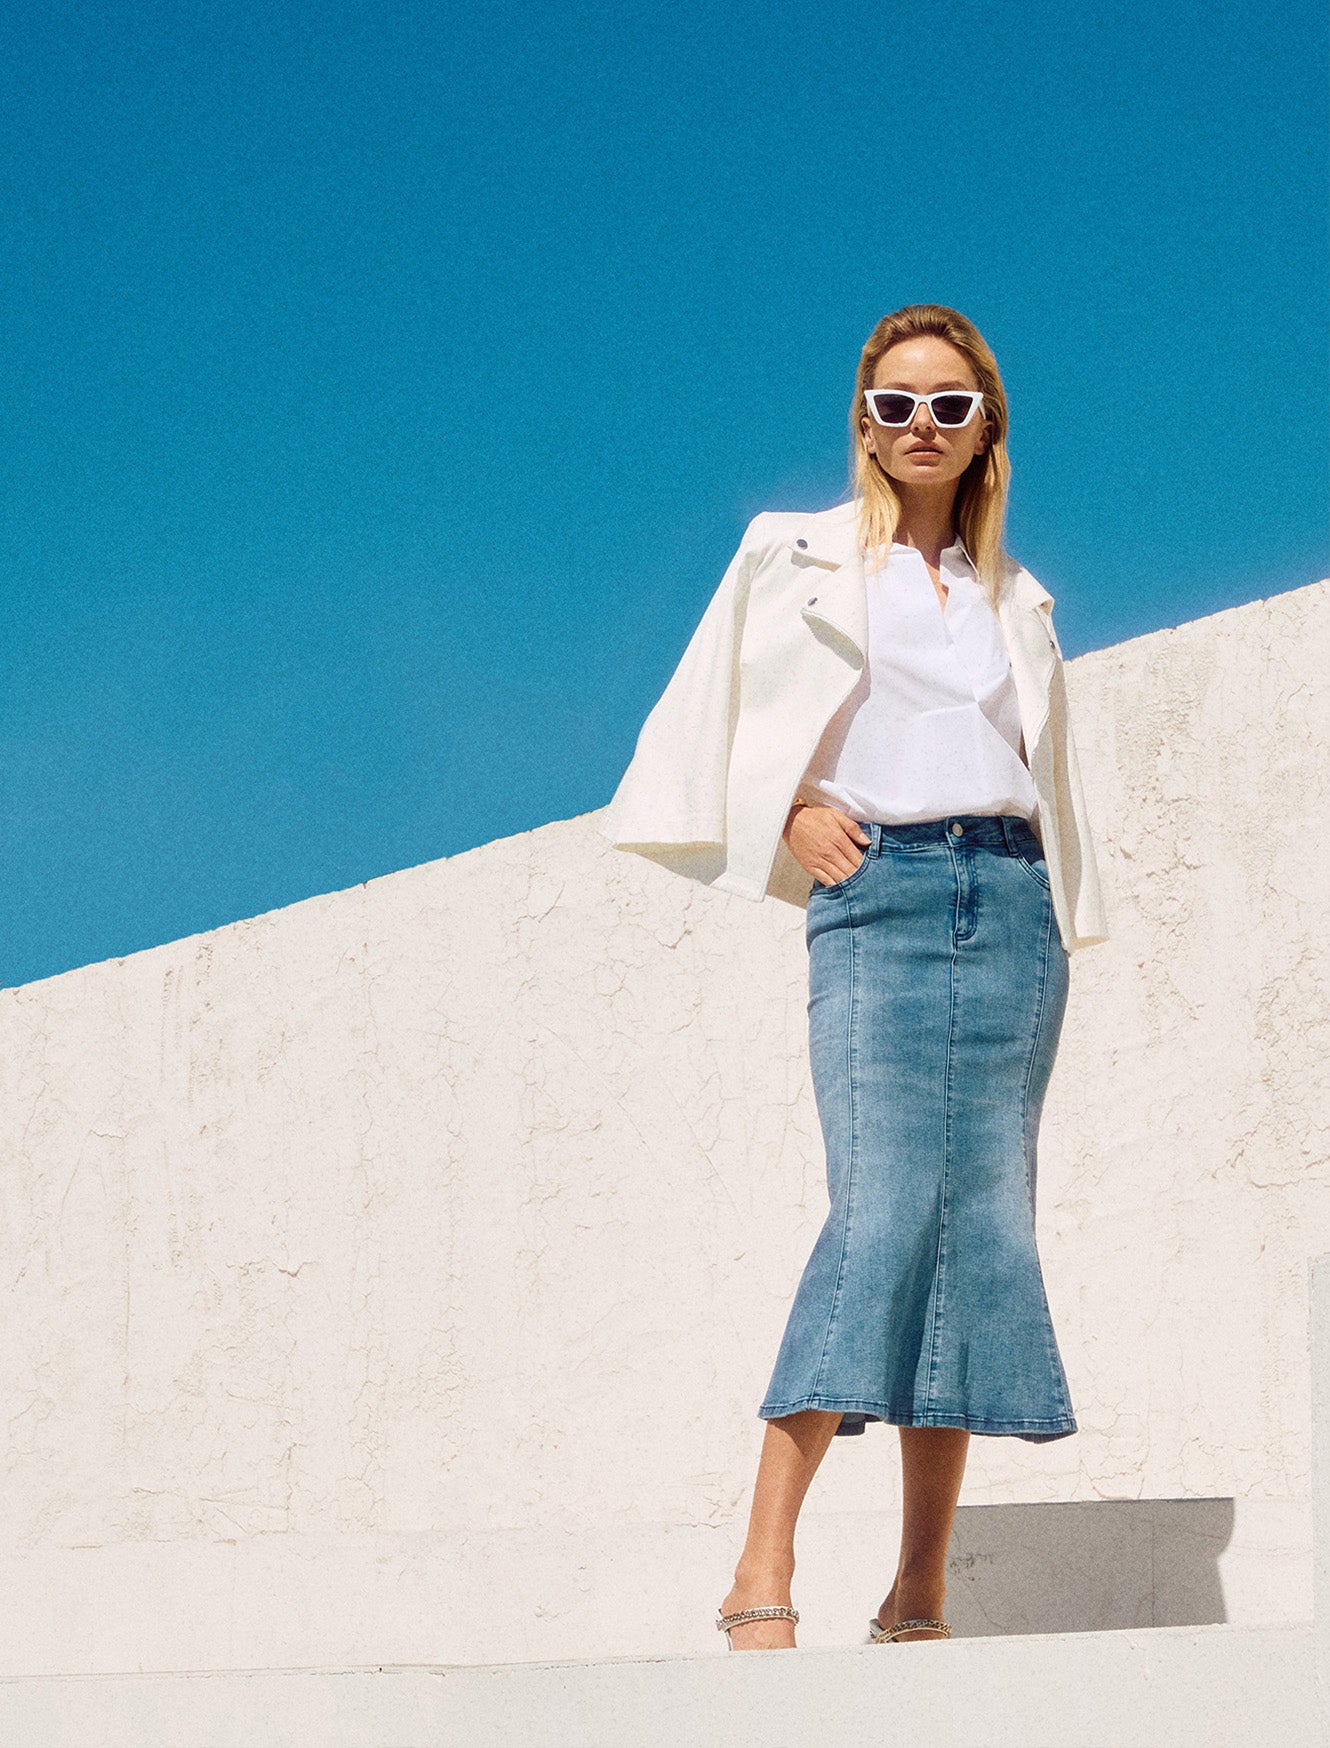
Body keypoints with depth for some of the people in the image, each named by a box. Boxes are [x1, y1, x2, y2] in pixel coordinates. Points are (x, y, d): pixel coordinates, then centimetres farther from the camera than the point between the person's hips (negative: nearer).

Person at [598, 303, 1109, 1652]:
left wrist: (1065, 911, 10)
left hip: (1010, 900, 4)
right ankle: (762, 1574, -22)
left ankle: (920, 1592, -2)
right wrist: (789, 820, -3)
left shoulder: (1012, 593, 21)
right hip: (877, 892, -4)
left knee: (986, 1222, -4)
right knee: (884, 1201, -20)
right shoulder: (797, 555, 11)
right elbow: (711, 722, 10)